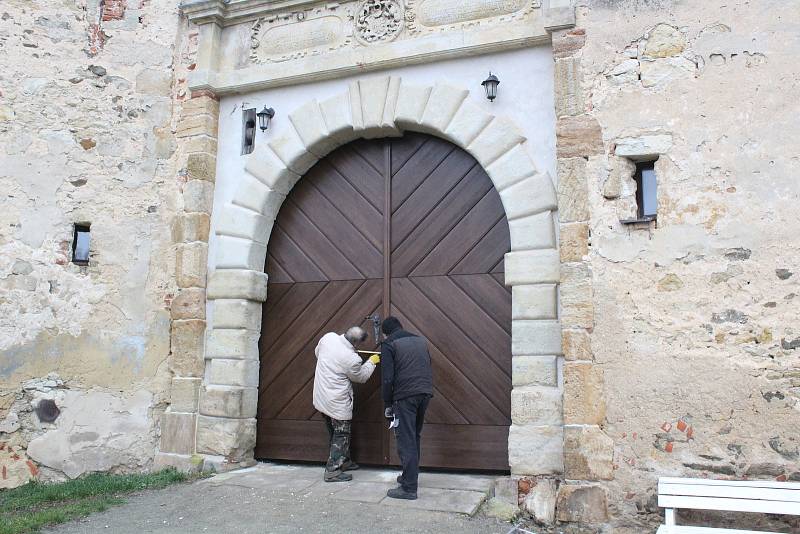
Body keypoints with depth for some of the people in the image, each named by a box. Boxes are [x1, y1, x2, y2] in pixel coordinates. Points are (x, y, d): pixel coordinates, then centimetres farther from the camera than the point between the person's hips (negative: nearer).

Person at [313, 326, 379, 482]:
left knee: (334, 433, 21)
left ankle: (344, 461, 36)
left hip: (321, 397, 8)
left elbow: (317, 352, 12)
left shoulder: (328, 337, -10)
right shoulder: (352, 359, -26)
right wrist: (371, 362, 10)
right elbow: (361, 377, -4)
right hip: (337, 403, -8)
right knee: (341, 435, 7)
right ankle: (332, 471, 9)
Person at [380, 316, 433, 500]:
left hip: (405, 396, -6)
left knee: (406, 441, -3)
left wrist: (387, 404, 1)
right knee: (415, 437, 20)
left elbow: (387, 378, -6)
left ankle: (409, 488, -2)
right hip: (425, 392, 6)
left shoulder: (389, 344, -1)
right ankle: (410, 476, 31)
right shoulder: (421, 340, 18)